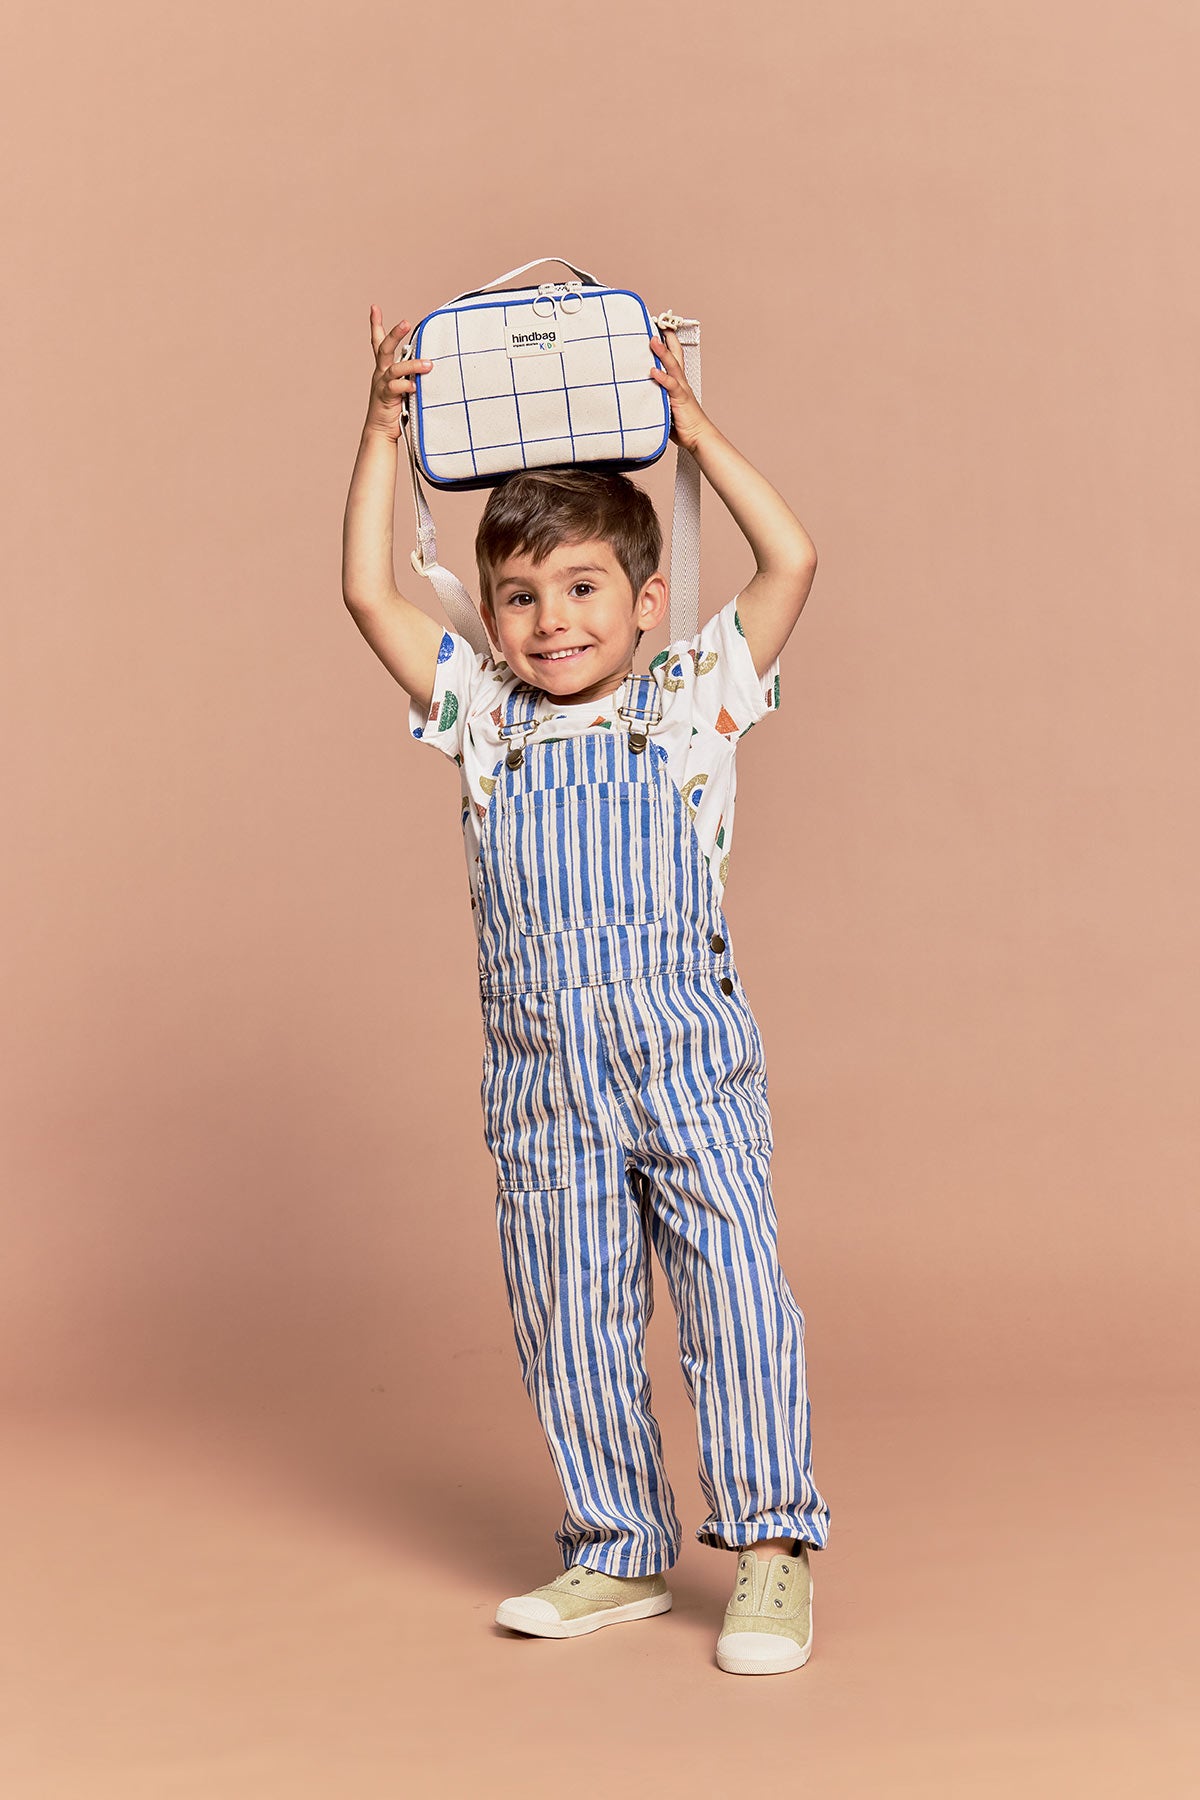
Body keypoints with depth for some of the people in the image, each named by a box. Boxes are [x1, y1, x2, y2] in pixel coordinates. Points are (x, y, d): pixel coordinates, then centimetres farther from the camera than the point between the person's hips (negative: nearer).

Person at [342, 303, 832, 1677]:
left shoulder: (691, 702, 5)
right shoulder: (481, 720, 10)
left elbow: (793, 562, -2)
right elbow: (369, 595, 6)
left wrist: (697, 433, 2)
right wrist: (385, 431, 4)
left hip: (688, 1060, -2)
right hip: (543, 1083, 3)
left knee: (736, 1296, -5)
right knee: (568, 1326, 8)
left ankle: (772, 1548, 7)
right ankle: (618, 1555, 22)